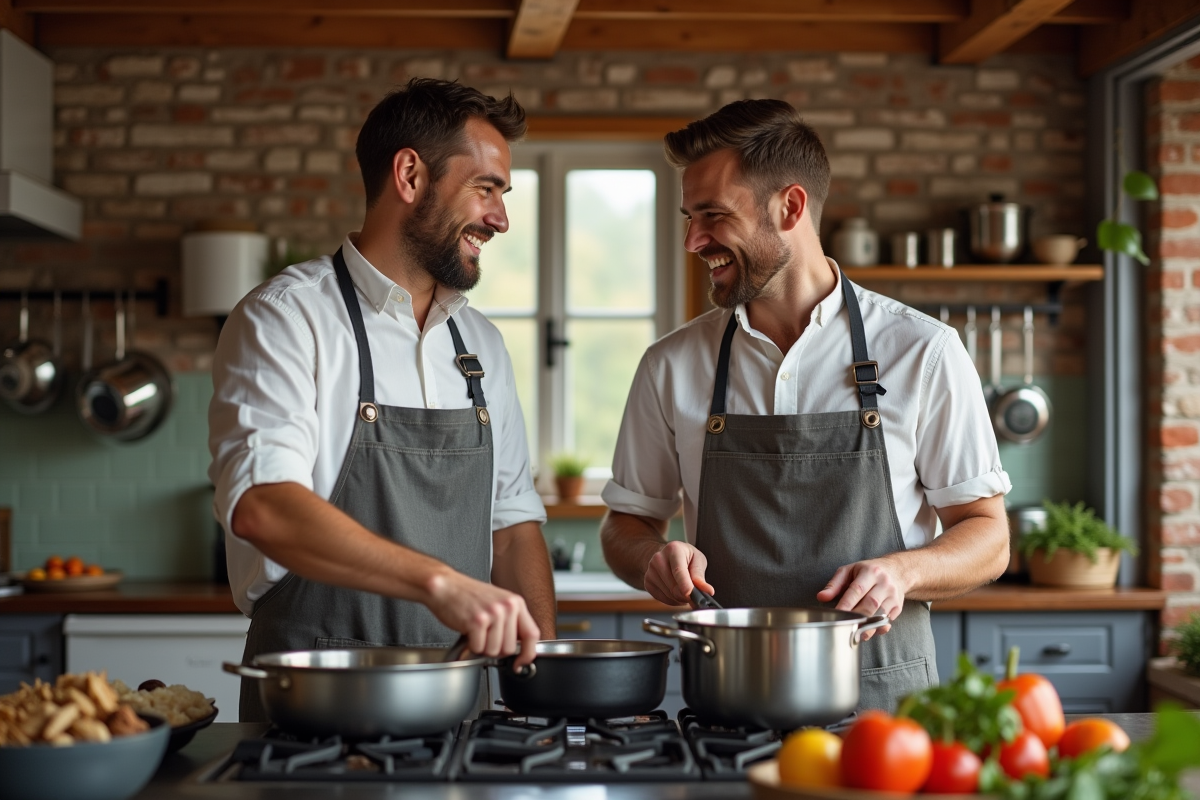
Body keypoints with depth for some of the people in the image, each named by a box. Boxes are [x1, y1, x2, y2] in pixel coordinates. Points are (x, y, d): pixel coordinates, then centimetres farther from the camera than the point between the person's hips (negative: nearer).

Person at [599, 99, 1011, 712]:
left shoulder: (922, 352, 2)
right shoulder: (671, 367, 9)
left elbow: (988, 539, 6)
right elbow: (625, 523, 18)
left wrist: (903, 570, -13)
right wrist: (653, 558, -4)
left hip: (883, 699, -1)